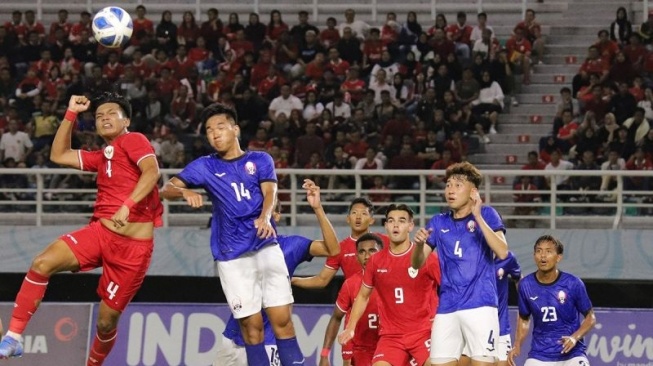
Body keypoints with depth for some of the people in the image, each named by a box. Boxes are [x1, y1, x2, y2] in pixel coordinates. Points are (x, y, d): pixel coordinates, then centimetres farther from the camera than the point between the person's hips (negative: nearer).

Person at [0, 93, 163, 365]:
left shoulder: (133, 141, -1)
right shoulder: (102, 156, 20)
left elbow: (151, 171, -19)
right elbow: (59, 155, 28)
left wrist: (127, 205, -30)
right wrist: (71, 114, 22)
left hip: (134, 246, -6)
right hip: (99, 231, 6)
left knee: (107, 320, 2)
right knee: (43, 263, -20)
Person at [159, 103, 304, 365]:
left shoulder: (260, 160, 9)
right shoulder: (204, 166, 9)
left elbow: (270, 192, -6)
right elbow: (167, 190, 0)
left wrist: (265, 218, -28)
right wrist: (185, 192, -23)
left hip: (265, 246, 0)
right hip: (231, 255, 0)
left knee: (281, 319, -8)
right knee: (251, 325, -2)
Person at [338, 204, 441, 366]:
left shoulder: (428, 258, -6)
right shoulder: (376, 261, 5)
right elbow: (363, 296, 18)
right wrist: (350, 328, 10)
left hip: (424, 333, -3)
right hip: (390, 336, 3)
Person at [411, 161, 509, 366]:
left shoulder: (486, 215, 1)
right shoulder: (439, 223, 12)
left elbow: (502, 252, -13)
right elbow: (417, 264, 10)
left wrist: (478, 217, -19)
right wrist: (419, 244, -13)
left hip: (480, 305, -4)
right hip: (446, 309, 4)